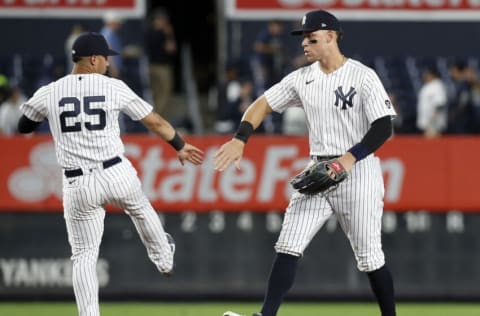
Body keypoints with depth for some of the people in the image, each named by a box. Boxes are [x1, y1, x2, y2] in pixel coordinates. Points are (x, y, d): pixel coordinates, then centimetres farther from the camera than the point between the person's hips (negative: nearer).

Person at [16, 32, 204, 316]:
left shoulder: (48, 93, -3)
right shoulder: (114, 87, -4)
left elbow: (23, 127, 13)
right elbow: (155, 121, 5)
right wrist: (180, 146, 20)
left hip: (78, 186, -1)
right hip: (117, 174, 1)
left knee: (84, 256, 8)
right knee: (141, 210, 34)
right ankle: (164, 259, 58)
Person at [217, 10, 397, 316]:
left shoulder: (363, 77, -10)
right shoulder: (302, 78, 7)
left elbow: (383, 128, -13)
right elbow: (264, 103, 8)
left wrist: (351, 158, -25)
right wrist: (240, 139, -7)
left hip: (358, 172, -5)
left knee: (370, 256, 0)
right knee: (288, 246, -6)